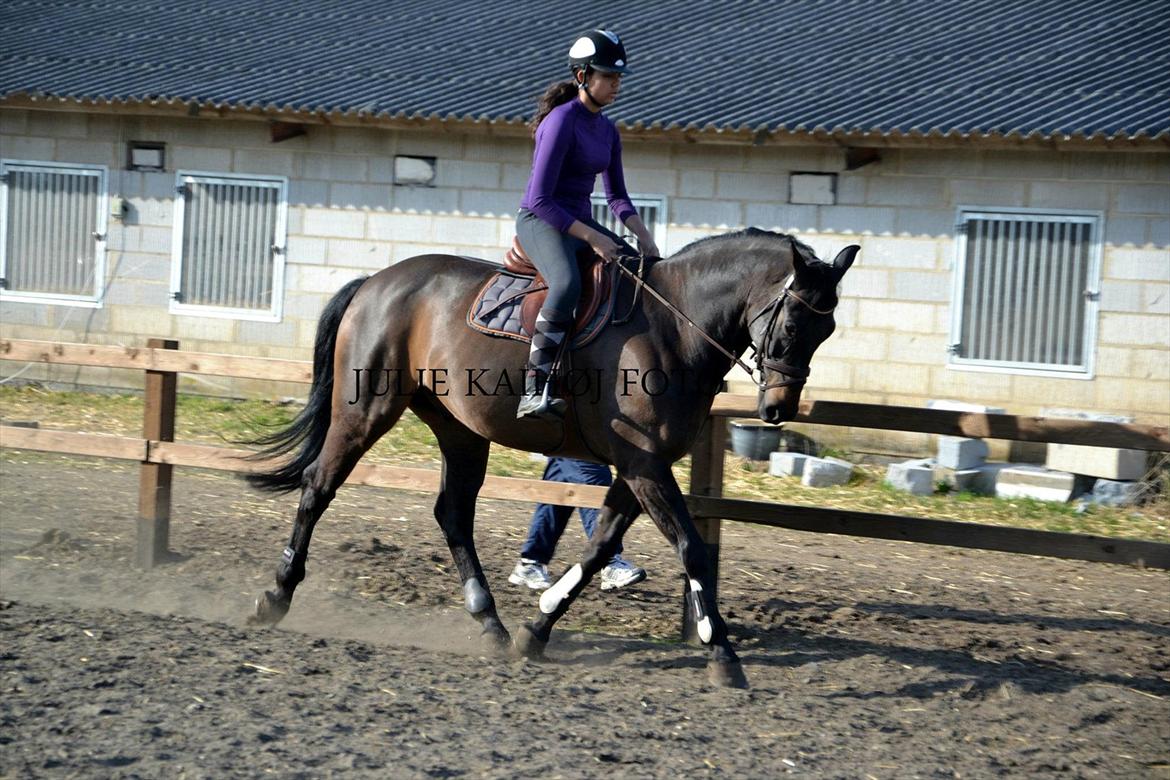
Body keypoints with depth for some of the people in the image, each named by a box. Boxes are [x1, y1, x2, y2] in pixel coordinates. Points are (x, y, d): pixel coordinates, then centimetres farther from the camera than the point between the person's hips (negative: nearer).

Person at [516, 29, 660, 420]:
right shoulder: (561, 122, -15)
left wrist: (643, 235, 1)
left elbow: (617, 195, 19)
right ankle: (535, 389, -38)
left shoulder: (608, 130, 11)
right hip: (540, 221, -9)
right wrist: (592, 238, -21)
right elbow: (540, 200, -19)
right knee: (567, 283, -37)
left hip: (580, 222, 9)